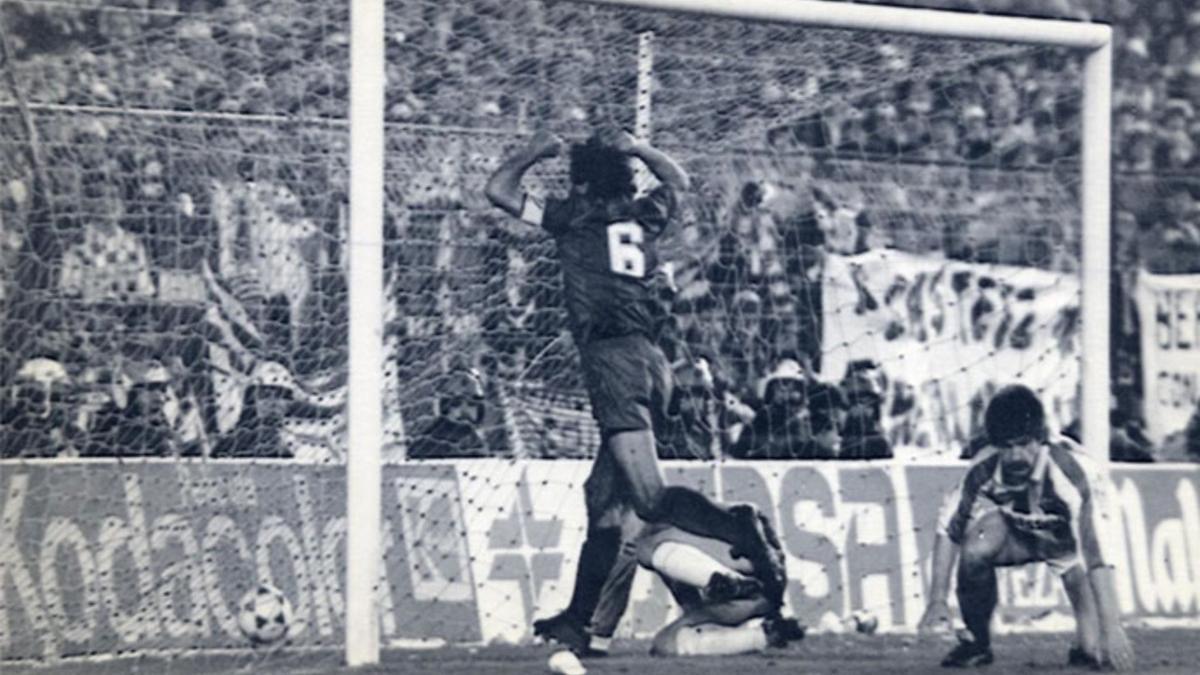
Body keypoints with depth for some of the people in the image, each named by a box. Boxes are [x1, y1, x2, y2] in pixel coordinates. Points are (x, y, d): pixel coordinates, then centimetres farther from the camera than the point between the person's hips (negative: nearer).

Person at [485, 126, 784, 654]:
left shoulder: (574, 215, 3)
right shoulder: (644, 214, 17)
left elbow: (498, 190, 10)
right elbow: (679, 180, 38)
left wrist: (533, 153, 23)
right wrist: (633, 147, 36)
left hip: (611, 358, -7)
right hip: (652, 359, 7)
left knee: (650, 498, -16)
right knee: (602, 494, 12)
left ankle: (738, 530, -37)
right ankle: (579, 619, 16)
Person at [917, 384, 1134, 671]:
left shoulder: (1071, 470, -38)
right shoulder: (984, 468, -27)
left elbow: (1097, 553, -42)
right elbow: (948, 529, -18)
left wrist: (1111, 627, -47)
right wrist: (937, 600, -24)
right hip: (1016, 531, 3)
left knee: (1093, 653, -22)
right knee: (976, 550, -32)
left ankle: (1086, 649, 17)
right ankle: (977, 642, -8)